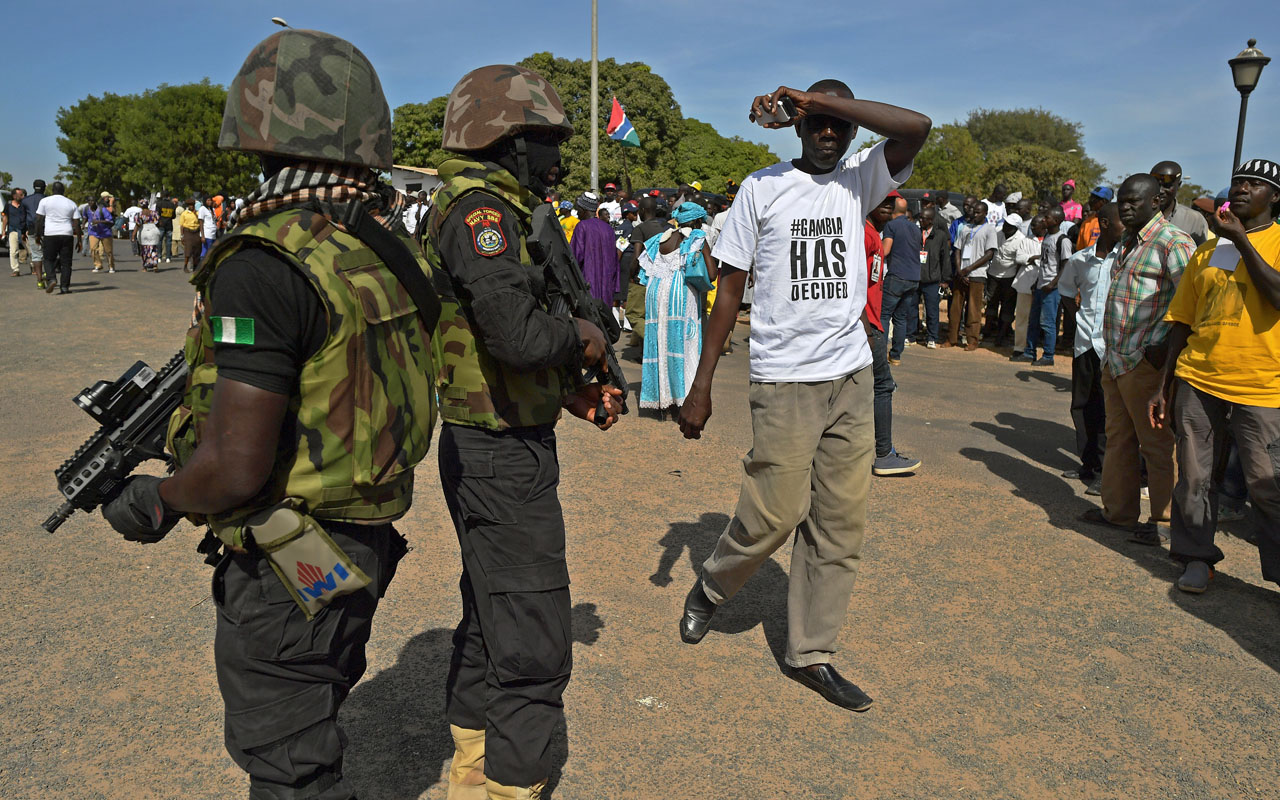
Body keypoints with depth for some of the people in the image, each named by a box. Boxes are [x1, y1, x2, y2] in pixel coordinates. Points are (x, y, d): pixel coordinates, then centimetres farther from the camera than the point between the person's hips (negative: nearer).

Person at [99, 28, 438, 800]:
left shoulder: (266, 265, -25)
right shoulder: (387, 244, 1)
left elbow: (237, 467, -26)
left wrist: (157, 503, -5)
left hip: (291, 569, -8)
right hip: (365, 546, 8)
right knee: (314, 725, 29)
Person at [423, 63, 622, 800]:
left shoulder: (490, 209, 14)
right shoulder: (480, 208, -17)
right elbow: (518, 333, -31)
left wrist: (570, 393, 10)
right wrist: (583, 338, -11)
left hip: (487, 449, 11)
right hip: (505, 456, -11)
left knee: (491, 621, 22)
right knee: (533, 646, -1)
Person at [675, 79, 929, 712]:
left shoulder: (859, 181, 8)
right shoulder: (762, 187, 2)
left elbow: (917, 127, -11)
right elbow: (729, 288, 0)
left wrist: (816, 94, -10)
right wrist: (700, 387, -4)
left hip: (852, 379, 4)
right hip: (783, 379, -3)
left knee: (842, 521, 5)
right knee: (776, 514, -5)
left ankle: (810, 653, 19)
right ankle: (710, 588, 26)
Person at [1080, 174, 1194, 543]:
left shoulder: (1173, 242, -11)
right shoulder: (1128, 243, 18)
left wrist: (1167, 346, -23)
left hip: (1146, 364, -9)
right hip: (1115, 360, 9)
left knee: (1156, 444, 0)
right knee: (1118, 439, 17)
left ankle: (1165, 521, 10)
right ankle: (1118, 512, 28)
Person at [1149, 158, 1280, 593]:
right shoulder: (1207, 252, 13)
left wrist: (1241, 239, -12)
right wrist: (1165, 388, 12)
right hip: (1198, 382, 4)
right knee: (1194, 476, 8)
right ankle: (1197, 558, 23)